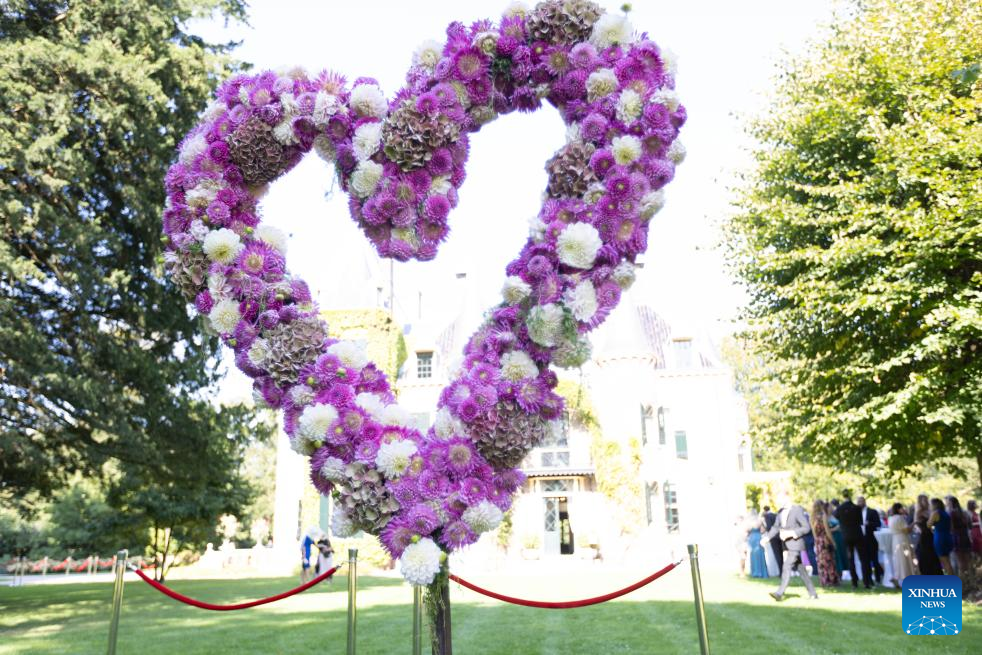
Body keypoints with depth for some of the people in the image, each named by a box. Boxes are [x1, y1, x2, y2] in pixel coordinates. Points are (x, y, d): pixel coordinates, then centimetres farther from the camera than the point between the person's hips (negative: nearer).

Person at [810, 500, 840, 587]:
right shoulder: (823, 516, -12)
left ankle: (823, 581, 14)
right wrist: (833, 541, -4)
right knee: (829, 562, 2)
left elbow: (817, 531, 9)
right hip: (825, 541, -6)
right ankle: (831, 581, 5)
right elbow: (827, 530, -12)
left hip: (818, 542, 6)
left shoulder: (814, 518, 6)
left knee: (821, 562, 10)